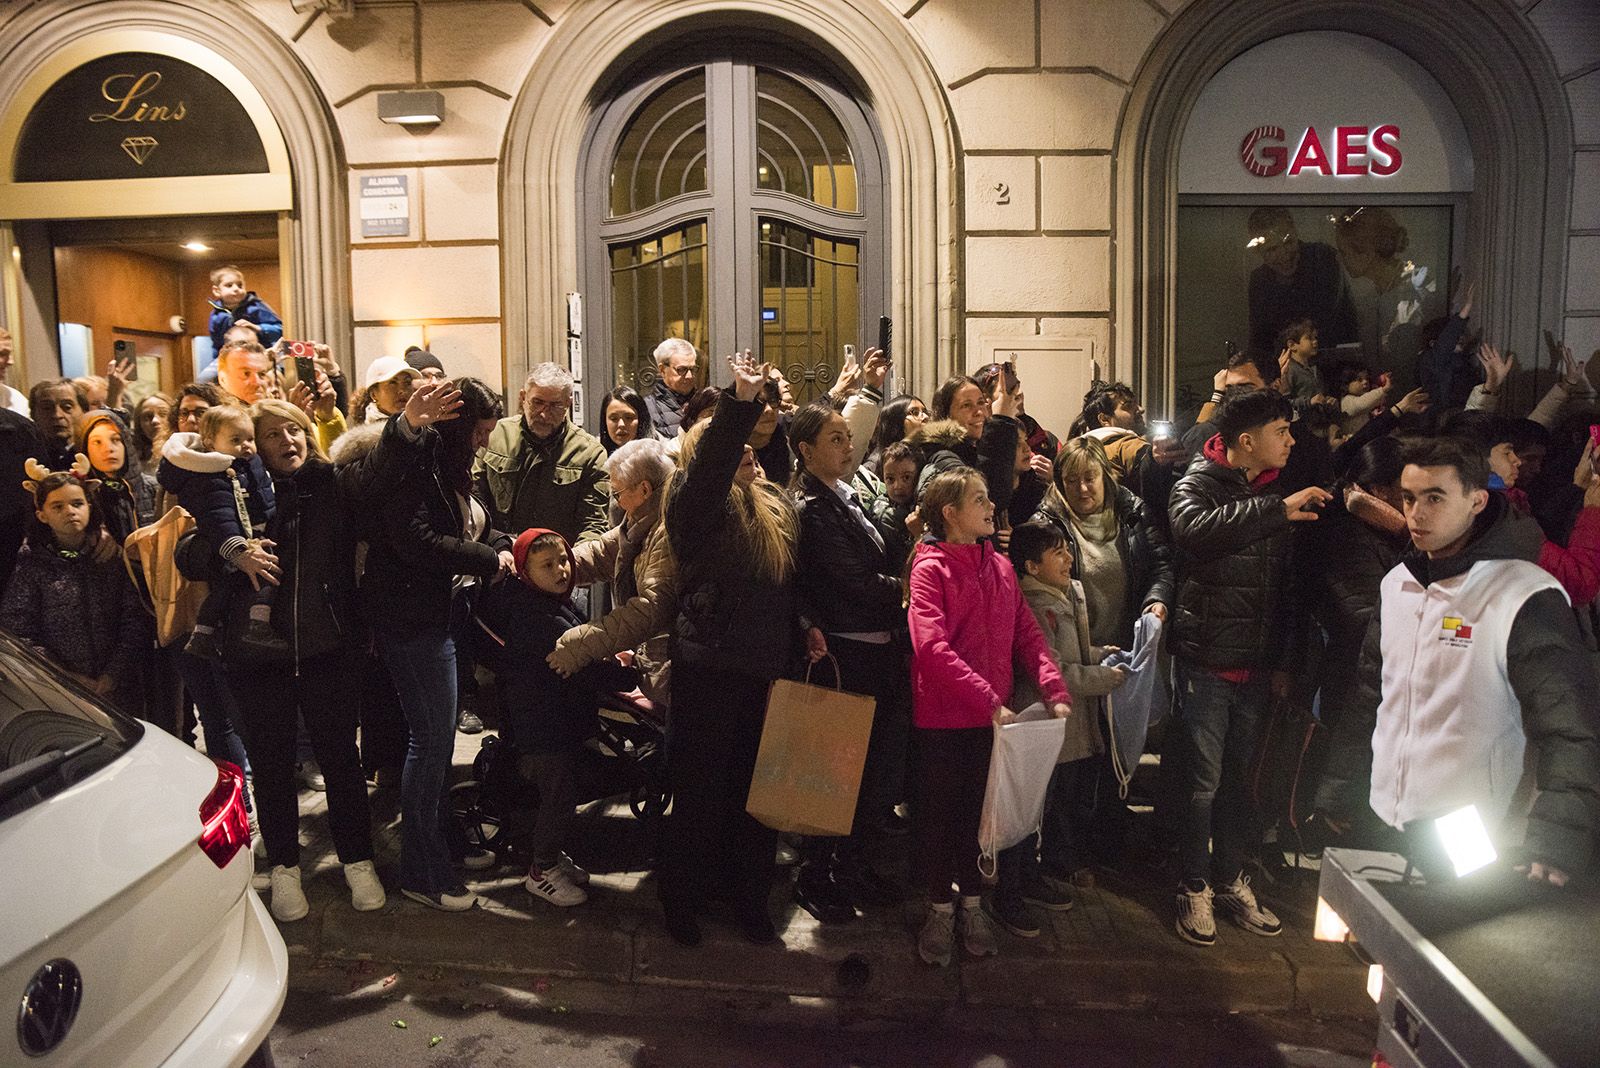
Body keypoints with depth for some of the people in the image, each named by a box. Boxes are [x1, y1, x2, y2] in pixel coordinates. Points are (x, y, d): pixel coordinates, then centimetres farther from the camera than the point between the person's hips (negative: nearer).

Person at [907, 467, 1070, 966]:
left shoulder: (1000, 567, 7)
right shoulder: (930, 568, -11)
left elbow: (1027, 634, 4)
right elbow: (932, 648, -21)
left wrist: (1055, 690, -10)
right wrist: (989, 700, -25)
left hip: (992, 717, 5)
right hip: (942, 717, -5)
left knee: (979, 809, 16)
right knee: (939, 812, 9)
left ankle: (972, 904, 32)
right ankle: (939, 910, 26)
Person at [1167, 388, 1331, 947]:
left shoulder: (1273, 496, 11)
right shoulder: (1198, 485, -8)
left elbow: (1282, 587, 16)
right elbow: (1193, 528, -33)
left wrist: (1281, 661, 14)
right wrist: (1279, 510, -31)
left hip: (1256, 665, 6)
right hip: (1206, 663, -6)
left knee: (1238, 778, 15)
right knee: (1204, 781, 1)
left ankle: (1229, 879, 29)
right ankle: (1194, 887, 17)